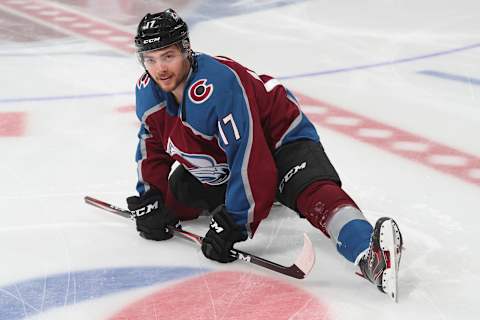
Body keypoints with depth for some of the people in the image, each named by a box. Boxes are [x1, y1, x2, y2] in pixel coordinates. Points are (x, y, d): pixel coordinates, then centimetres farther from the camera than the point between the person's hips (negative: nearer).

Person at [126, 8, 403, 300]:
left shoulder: (220, 83, -35)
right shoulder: (148, 91, -10)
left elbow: (251, 160, -37)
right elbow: (153, 143, 9)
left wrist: (231, 224, -35)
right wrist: (149, 199, -2)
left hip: (281, 139, -9)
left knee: (313, 193, -35)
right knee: (170, 202, 7)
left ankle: (369, 254, -59)